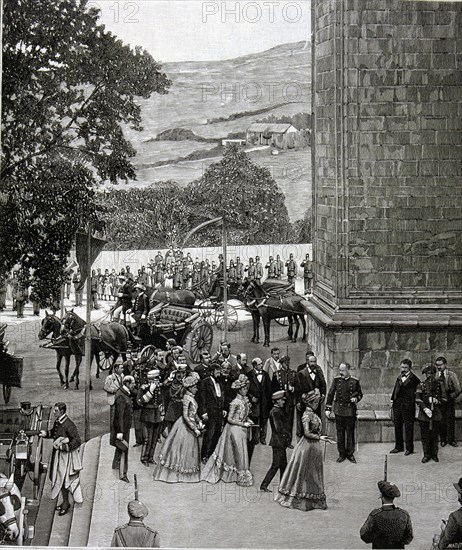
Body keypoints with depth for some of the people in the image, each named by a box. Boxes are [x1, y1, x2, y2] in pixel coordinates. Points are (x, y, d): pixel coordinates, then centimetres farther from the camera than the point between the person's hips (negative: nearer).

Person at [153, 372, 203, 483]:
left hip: (191, 424, 9)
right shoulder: (187, 398, -19)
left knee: (190, 450, 13)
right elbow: (185, 416, -22)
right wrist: (195, 429, -21)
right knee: (182, 448, 0)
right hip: (185, 426, -9)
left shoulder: (192, 397, 9)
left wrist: (199, 422, 2)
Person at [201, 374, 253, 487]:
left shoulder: (245, 400, 5)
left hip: (242, 430, 7)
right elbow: (230, 419, -17)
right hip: (235, 429, -7)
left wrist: (248, 420, 2)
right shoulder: (235, 402, -19)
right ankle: (242, 477, 12)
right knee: (239, 452, 1)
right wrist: (243, 424, -17)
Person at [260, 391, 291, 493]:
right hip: (278, 442, -10)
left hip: (280, 443, 10)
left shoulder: (277, 410, 13)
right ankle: (264, 485, 0)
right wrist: (287, 434, -8)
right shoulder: (275, 412, -18)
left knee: (283, 465, 15)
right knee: (276, 465, -5)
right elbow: (278, 428, -21)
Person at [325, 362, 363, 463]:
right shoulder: (336, 380, 0)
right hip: (339, 411, 1)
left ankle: (350, 454, 16)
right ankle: (342, 454, 14)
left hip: (350, 411, -1)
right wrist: (328, 408, 0)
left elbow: (360, 394, 11)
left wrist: (356, 399, -11)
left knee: (350, 432, 5)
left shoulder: (355, 381, -1)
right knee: (340, 433, 5)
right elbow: (330, 394, 4)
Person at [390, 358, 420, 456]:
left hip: (408, 406, -7)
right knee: (397, 426, 12)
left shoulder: (414, 378, -8)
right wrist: (392, 400, 8)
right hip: (397, 405, 7)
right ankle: (398, 446, 23)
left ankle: (409, 448, 8)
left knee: (408, 427, 0)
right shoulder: (399, 377, 14)